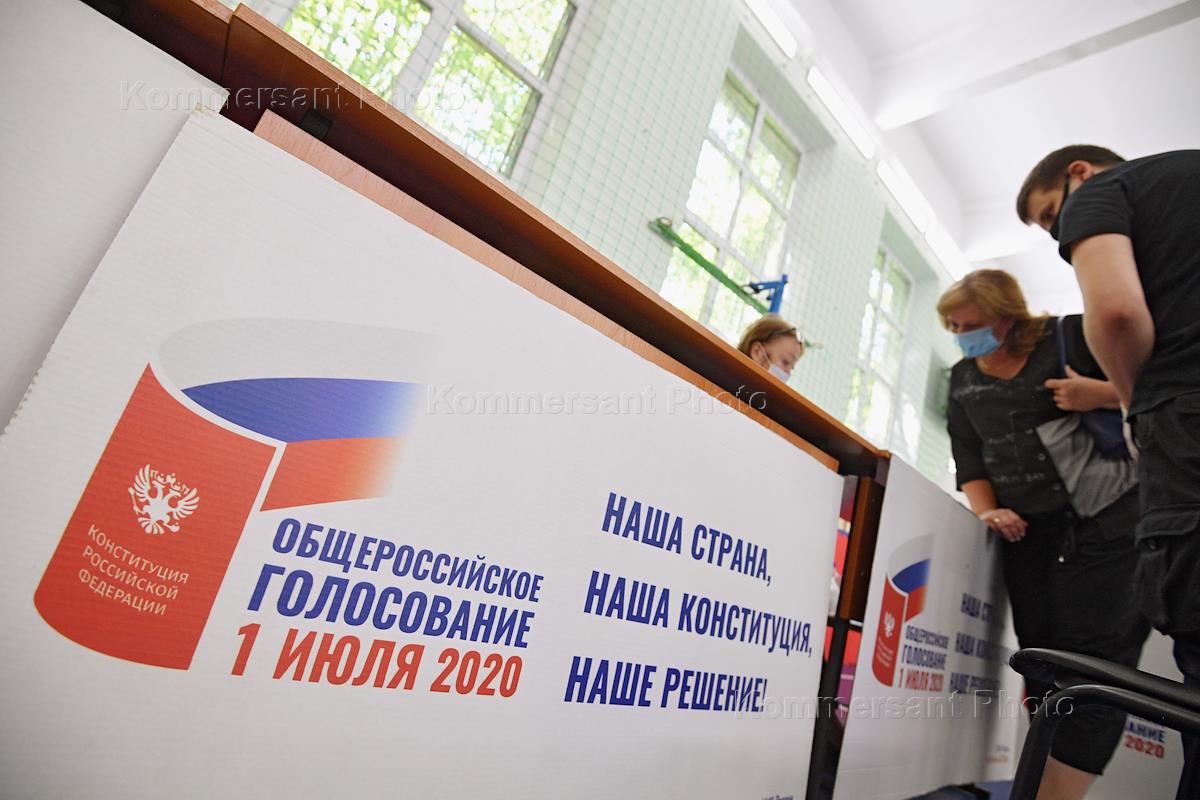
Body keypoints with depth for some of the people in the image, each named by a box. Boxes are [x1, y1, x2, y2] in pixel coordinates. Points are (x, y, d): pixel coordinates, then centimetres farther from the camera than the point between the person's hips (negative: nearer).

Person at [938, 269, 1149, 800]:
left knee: (1090, 661, -8)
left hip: (1104, 521, -4)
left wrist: (1102, 394, -19)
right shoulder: (962, 379, 11)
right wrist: (988, 512, -5)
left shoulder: (1072, 338, -4)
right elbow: (969, 461, 10)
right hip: (1024, 533, 5)